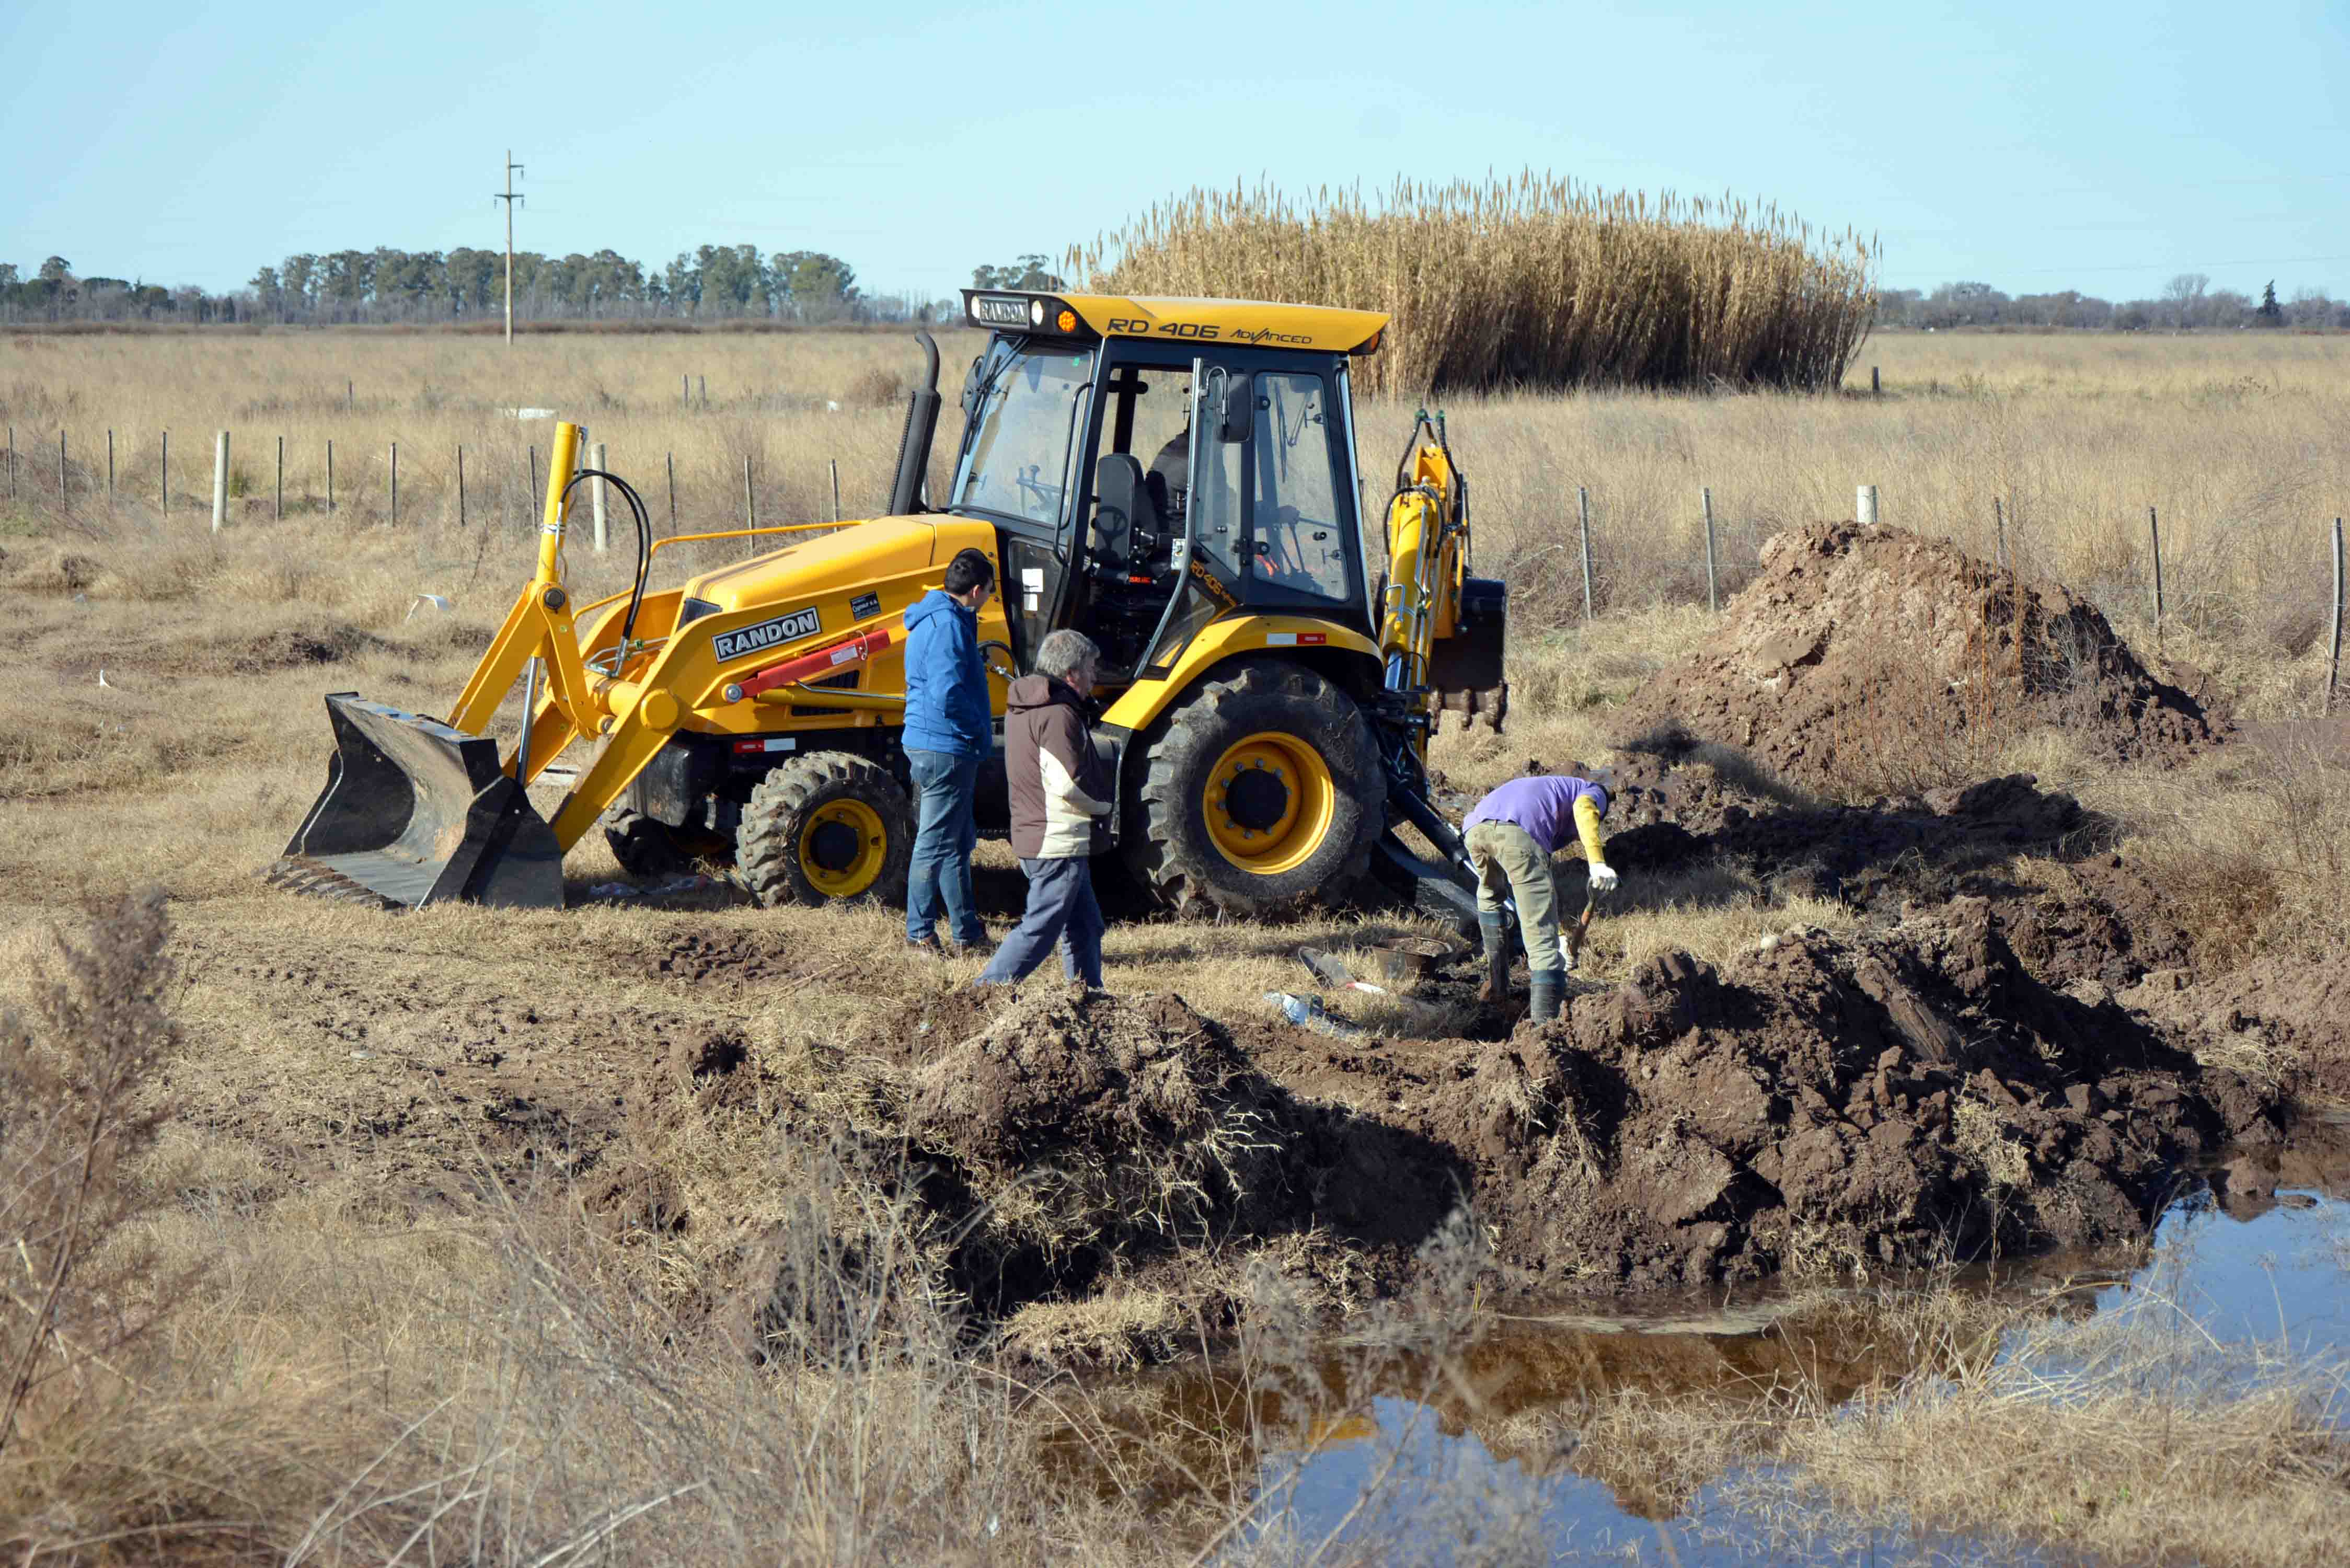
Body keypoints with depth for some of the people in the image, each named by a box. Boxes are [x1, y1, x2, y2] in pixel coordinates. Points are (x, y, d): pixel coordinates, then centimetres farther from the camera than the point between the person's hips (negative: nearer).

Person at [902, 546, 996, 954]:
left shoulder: (931, 620, 15)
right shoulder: (949, 625, -18)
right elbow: (948, 694, -26)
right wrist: (981, 730, -14)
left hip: (927, 747, 11)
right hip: (948, 748, -11)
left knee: (959, 841, 16)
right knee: (937, 842, -2)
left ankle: (967, 933, 20)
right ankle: (920, 933, 4)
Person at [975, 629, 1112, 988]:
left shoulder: (1021, 709, 13)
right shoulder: (1059, 716, -18)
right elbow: (1069, 785, -24)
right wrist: (1105, 801, -6)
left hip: (1033, 837, 10)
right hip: (1059, 842, -10)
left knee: (1084, 927, 15)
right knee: (1039, 930, -6)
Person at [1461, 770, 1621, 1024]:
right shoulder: (1594, 792, 29)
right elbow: (1583, 807, -1)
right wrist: (1598, 863, -12)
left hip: (1474, 829, 6)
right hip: (1519, 832, -6)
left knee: (1490, 894, 38)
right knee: (1542, 935, -1)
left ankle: (1495, 983, 37)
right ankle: (1545, 1021, -9)